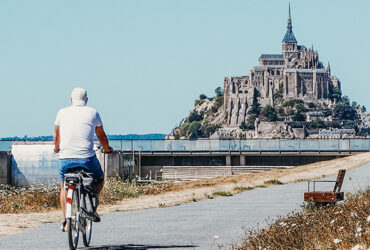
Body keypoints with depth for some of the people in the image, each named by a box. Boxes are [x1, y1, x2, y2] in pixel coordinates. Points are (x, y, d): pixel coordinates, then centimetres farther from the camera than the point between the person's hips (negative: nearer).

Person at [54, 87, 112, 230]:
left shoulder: (62, 113, 10)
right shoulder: (93, 113, 6)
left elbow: (57, 136, 24)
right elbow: (101, 136, 18)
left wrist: (57, 148, 46)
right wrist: (107, 149, 39)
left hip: (65, 159, 2)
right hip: (87, 159, -2)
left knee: (64, 187, 25)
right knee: (100, 180, 26)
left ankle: (66, 219, 12)